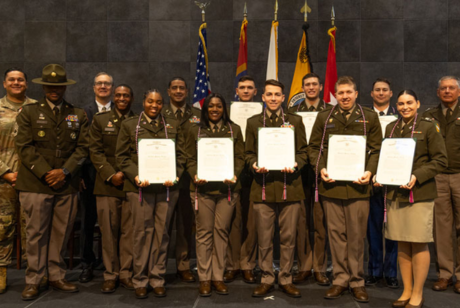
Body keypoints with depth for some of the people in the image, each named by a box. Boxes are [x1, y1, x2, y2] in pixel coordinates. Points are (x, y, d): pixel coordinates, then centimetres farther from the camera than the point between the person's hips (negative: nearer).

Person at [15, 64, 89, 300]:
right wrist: (45, 173, -11)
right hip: (36, 184, -2)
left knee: (61, 234, 8)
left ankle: (57, 277, 19)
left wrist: (64, 171, -9)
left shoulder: (78, 115, 12)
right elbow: (24, 146, -2)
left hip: (67, 185, 2)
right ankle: (33, 281, 12)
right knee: (36, 234, 1)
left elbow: (82, 148, 5)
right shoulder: (29, 112, 7)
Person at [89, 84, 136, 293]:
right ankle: (110, 275, 13)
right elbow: (95, 151, 3)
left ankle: (126, 273, 14)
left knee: (129, 231, 3)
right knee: (109, 231, 3)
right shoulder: (100, 120, 10)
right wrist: (111, 175, -8)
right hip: (107, 184, 0)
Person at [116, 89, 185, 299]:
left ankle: (157, 279, 16)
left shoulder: (173, 125, 13)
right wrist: (135, 176, -10)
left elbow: (180, 154, 10)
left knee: (161, 233, 5)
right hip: (140, 186, -1)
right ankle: (140, 281, 14)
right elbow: (122, 156, 4)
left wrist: (175, 175, -7)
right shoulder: (129, 125, 8)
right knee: (142, 232, 2)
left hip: (167, 186, 2)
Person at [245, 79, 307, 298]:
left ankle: (286, 280, 20)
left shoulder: (295, 121, 10)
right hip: (263, 187, 0)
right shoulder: (253, 122, 11)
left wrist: (295, 165, -11)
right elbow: (248, 152, 11)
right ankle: (266, 280, 19)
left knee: (288, 237, 6)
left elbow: (303, 151, 8)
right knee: (264, 238, 5)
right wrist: (255, 165, -10)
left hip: (289, 187, 0)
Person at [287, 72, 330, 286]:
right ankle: (303, 266, 16)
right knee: (301, 220, 5)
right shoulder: (292, 112, 10)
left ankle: (320, 268, 15)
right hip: (300, 171, 1)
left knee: (321, 221, 3)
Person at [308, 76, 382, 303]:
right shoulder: (324, 117, 10)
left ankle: (357, 281, 17)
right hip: (331, 184, 1)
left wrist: (370, 171, -10)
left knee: (357, 235, 4)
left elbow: (376, 149, 6)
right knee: (336, 233, 7)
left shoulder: (369, 117, 8)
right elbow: (314, 147, 9)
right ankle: (340, 279, 19)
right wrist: (320, 168, -7)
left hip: (358, 185, -1)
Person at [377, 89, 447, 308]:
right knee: (402, 243, 9)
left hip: (420, 193, -4)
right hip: (395, 192, 4)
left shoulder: (427, 127, -1)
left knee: (419, 243, 0)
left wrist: (417, 177, -17)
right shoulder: (391, 128, 12)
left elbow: (440, 160, -5)